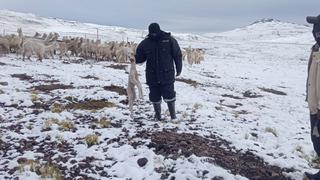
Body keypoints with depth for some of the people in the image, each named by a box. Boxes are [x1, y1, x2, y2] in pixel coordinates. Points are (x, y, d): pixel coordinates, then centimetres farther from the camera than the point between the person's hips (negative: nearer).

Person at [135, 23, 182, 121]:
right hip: (152, 76, 3)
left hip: (167, 75, -2)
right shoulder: (145, 43, 0)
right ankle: (158, 115, 28)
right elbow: (139, 58, 7)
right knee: (155, 97, 10)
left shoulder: (169, 40, -5)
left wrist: (178, 69, 3)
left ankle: (173, 115, 18)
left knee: (169, 96, 0)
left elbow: (177, 55, 2)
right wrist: (133, 58, -15)